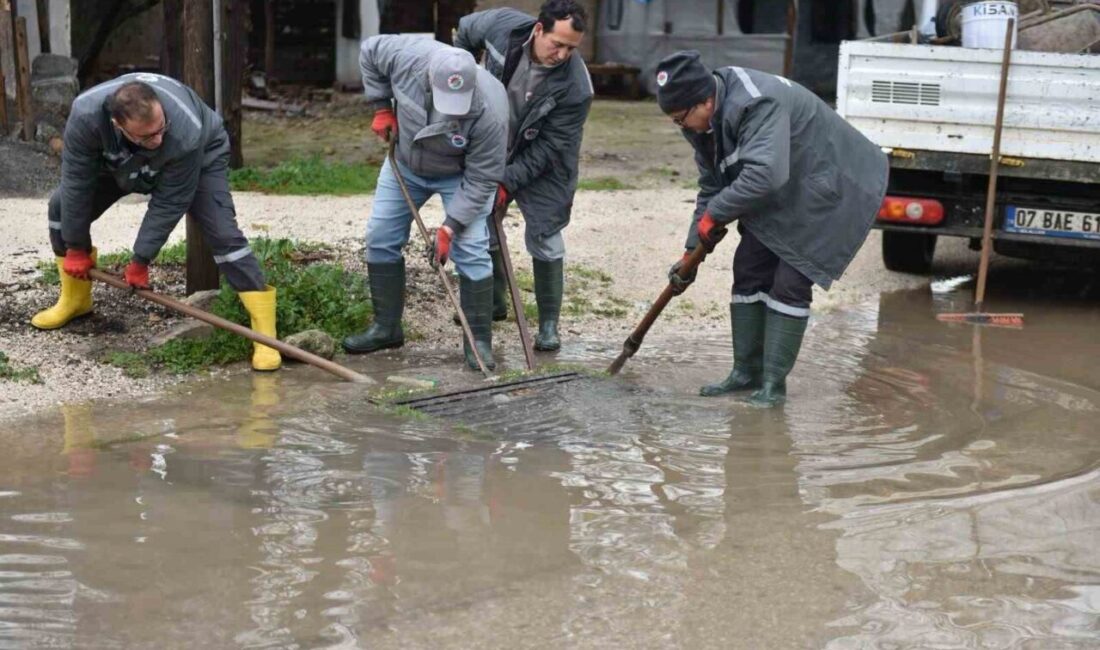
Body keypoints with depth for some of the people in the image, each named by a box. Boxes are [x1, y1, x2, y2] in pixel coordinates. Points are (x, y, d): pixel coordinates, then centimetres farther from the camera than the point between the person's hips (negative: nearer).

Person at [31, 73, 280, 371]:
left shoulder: (187, 133, -45)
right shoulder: (86, 114, -38)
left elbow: (169, 204, -32)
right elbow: (77, 183, -27)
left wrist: (141, 260, -26)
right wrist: (75, 247, -18)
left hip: (200, 157, -4)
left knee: (222, 232, -23)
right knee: (64, 207, -3)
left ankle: (265, 334, -22)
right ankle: (75, 299, 18)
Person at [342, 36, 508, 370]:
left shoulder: (490, 111, -39)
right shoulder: (407, 55, -34)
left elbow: (480, 180, -28)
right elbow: (369, 51, -9)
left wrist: (450, 227, -31)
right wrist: (381, 107, -11)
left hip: (460, 174, -4)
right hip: (405, 162, 4)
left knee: (470, 250, -15)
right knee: (380, 239, 5)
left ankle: (479, 342, -4)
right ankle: (386, 327, 19)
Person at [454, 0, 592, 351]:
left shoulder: (576, 86, -31)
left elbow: (549, 146, -24)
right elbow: (466, 30, 1)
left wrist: (509, 181, -25)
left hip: (542, 165, -4)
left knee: (544, 239, -6)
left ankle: (549, 323, 9)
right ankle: (492, 302, 34)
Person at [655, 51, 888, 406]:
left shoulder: (758, 104, -34)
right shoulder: (704, 122, -3)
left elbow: (764, 174, -43)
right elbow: (711, 188, 6)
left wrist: (715, 214, -31)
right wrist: (692, 251, 1)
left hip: (827, 189, -9)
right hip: (779, 197, 9)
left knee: (791, 283, -12)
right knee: (748, 272, 6)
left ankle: (773, 383, -4)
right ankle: (746, 372, 16)